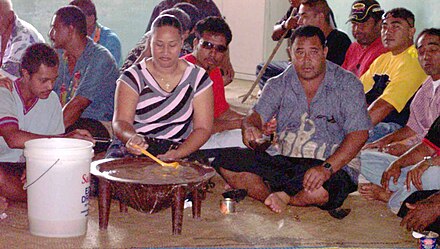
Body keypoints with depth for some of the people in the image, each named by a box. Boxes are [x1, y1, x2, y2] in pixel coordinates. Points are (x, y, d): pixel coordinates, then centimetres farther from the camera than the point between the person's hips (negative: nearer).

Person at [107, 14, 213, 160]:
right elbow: (120, 122, -8)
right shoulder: (133, 77, 2)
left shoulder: (198, 78, 5)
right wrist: (132, 137, -32)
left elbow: (203, 128, 1)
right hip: (132, 150, 0)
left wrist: (178, 153, -17)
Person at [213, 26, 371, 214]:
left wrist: (327, 167, -25)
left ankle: (284, 196, -10)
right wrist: (250, 127, -28)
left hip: (331, 165, -3)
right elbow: (256, 115, -1)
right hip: (281, 160, 4)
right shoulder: (279, 84, 10)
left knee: (321, 190, -39)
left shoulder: (347, 84, -3)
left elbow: (359, 133, -12)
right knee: (228, 163, -17)